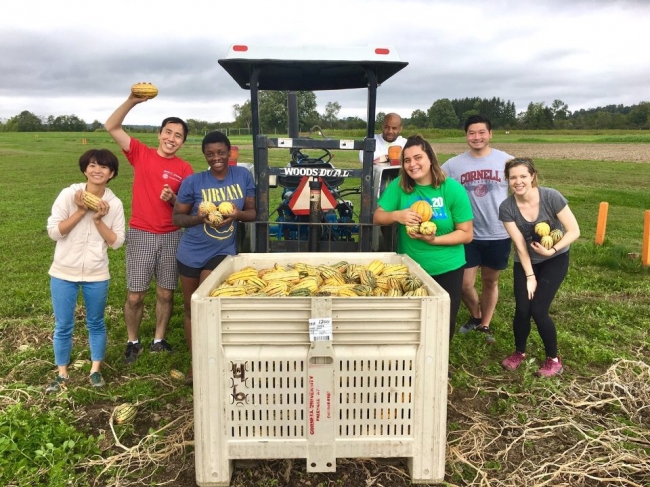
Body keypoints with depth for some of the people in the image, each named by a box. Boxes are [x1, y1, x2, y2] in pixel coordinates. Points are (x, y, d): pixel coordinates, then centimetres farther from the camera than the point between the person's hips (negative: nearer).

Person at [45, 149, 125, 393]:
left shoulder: (114, 204, -5)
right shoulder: (68, 194, -9)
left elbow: (116, 242, -5)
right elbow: (53, 232, -12)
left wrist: (98, 219, -17)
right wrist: (81, 211, -19)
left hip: (96, 275, 1)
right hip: (63, 273, -1)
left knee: (96, 323, 15)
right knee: (63, 326, 9)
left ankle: (95, 370, 31)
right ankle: (62, 374, 27)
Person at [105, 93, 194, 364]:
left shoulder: (184, 169, 2)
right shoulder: (141, 154, 0)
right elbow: (112, 127, -8)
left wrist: (173, 199, -18)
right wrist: (132, 100, -19)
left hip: (171, 236, 2)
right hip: (140, 234, -1)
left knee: (166, 294, 9)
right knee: (135, 296, 3)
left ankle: (159, 340, 26)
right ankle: (133, 342, 23)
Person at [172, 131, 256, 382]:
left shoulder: (243, 175, -5)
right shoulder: (193, 181, -10)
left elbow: (253, 212, 1)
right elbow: (177, 217, -4)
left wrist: (238, 214, -21)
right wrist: (198, 218, -24)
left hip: (222, 252, -1)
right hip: (191, 252, 1)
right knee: (191, 308, 11)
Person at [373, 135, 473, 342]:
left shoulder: (453, 189, -13)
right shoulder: (399, 185, -6)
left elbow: (466, 234, -11)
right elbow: (377, 217, -3)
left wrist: (434, 240, -25)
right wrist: (397, 215, -24)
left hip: (446, 270, -1)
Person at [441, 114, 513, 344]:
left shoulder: (506, 161, -3)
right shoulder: (453, 164, -1)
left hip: (498, 234, 0)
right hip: (468, 234, 0)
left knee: (490, 282, 14)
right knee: (465, 283, 2)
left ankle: (485, 325, 32)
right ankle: (475, 316, 32)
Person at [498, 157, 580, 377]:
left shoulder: (551, 197, -23)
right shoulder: (506, 208, -17)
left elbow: (574, 230, -17)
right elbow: (520, 245, -13)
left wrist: (552, 249, -28)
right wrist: (529, 276, -11)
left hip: (555, 260, -2)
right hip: (525, 262, 2)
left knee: (538, 309, -11)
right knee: (522, 308, -7)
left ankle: (554, 359, 13)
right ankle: (519, 352, 22)